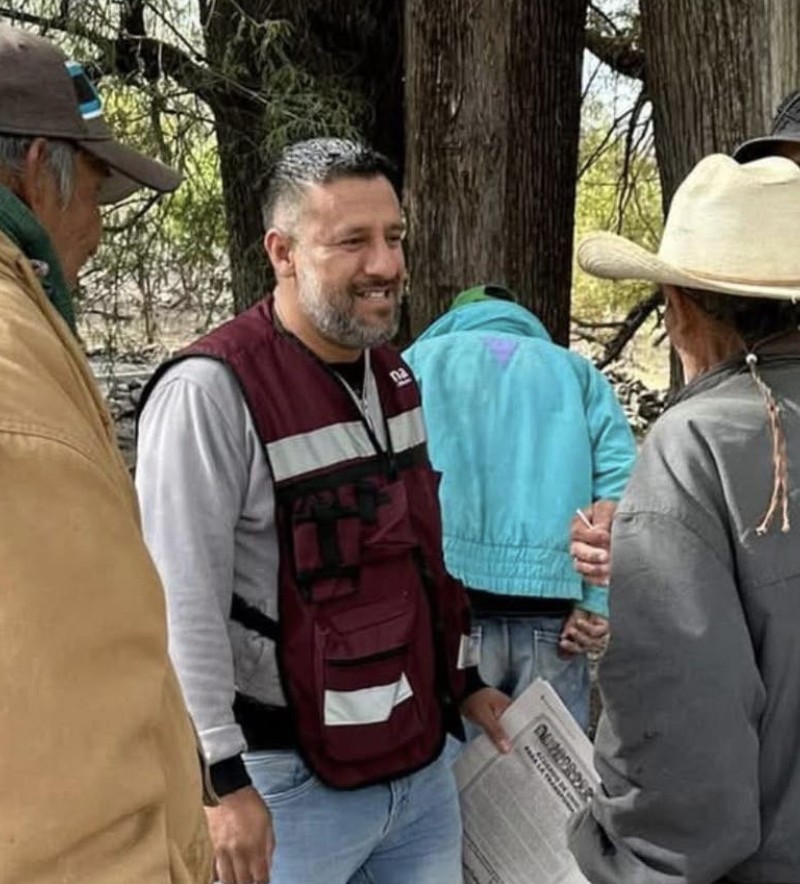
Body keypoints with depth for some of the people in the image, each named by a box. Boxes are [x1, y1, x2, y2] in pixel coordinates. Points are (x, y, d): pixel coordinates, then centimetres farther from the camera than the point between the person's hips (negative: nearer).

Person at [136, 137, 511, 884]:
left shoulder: (392, 376, 8)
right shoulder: (212, 392, -18)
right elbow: (181, 608, -19)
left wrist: (464, 680, 17)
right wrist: (220, 778, -19)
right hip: (292, 781, -7)